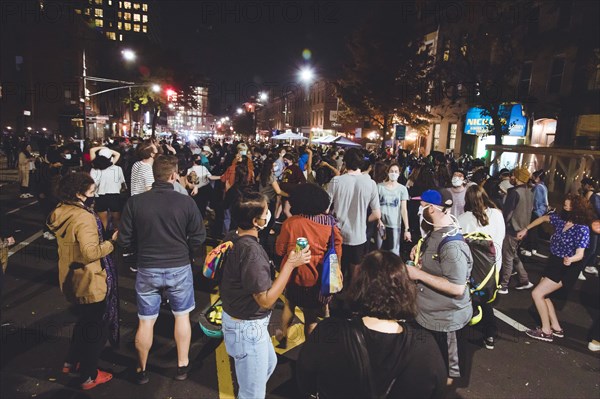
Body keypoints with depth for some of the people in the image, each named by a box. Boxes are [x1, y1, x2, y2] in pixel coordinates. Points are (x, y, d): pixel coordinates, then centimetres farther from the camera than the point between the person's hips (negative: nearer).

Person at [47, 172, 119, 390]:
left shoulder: (61, 212, 0)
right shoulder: (84, 218, -28)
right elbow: (90, 252, -34)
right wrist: (112, 241, -23)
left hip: (71, 279, 9)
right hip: (90, 283, -9)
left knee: (83, 321, 30)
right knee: (96, 328, 10)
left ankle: (71, 362, 44)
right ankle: (88, 376, 23)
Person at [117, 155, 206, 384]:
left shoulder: (135, 202, -11)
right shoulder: (186, 202, -14)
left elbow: (124, 241, -5)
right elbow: (198, 238, -8)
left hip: (147, 269, 1)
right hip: (179, 268, -1)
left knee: (146, 321, 17)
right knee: (182, 316, 19)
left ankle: (142, 370, 35)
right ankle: (182, 365, 31)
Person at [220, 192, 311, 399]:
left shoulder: (235, 239, -1)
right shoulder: (251, 250, -31)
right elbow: (266, 299, -28)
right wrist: (290, 264, -25)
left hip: (250, 321, 10)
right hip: (246, 327, -10)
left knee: (269, 363, 32)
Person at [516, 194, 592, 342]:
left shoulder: (582, 229, -23)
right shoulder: (561, 219, -5)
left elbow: (580, 254, -26)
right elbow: (544, 218, 15)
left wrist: (570, 260, -48)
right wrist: (525, 229, 16)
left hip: (565, 269, -8)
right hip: (553, 263, 8)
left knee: (537, 293, -9)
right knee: (542, 295, 13)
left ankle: (546, 331, 5)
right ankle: (556, 328, 24)